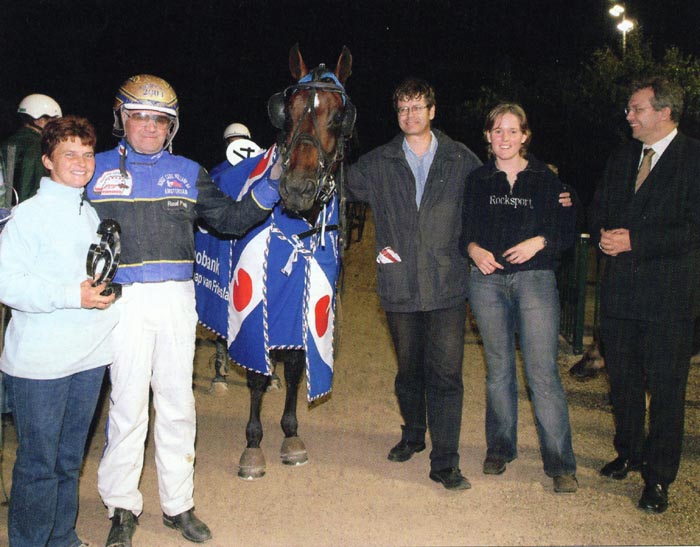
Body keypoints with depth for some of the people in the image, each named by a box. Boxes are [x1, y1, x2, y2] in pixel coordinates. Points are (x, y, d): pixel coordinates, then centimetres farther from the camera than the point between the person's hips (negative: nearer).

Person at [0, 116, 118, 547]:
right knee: (38, 462, 3)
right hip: (40, 361, -6)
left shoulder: (93, 213, 14)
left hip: (90, 356, 6)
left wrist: (105, 283, 8)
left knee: (71, 458, 17)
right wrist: (72, 296, -19)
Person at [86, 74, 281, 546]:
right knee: (128, 405, 2)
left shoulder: (188, 173, 10)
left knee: (178, 404, 10)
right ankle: (122, 507, 20)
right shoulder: (97, 170, 6)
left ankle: (178, 505, 24)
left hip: (177, 298, 2)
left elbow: (232, 219, 11)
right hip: (123, 299, -2)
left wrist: (271, 186, 1)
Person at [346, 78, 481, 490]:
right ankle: (413, 434, 38)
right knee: (409, 370, 16)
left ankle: (445, 461, 3)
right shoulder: (378, 164, 7)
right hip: (400, 285, 2)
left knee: (446, 374, -4)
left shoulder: (462, 160, 4)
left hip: (447, 286, -2)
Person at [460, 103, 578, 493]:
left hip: (535, 278, -2)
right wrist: (474, 250, -7)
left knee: (543, 372, -6)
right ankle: (500, 448, 25)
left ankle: (561, 463, 3)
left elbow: (570, 229, 4)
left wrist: (540, 242, -13)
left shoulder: (546, 178, 4)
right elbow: (463, 230, 13)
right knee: (499, 369, 10)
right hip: (488, 281, 2)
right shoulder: (477, 181, 10)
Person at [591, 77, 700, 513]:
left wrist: (634, 241, -20)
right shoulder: (622, 158, 12)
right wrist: (604, 236, -3)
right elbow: (600, 207, 19)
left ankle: (659, 478, 15)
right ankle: (629, 453, 36)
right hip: (621, 289, 6)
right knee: (623, 379, 17)